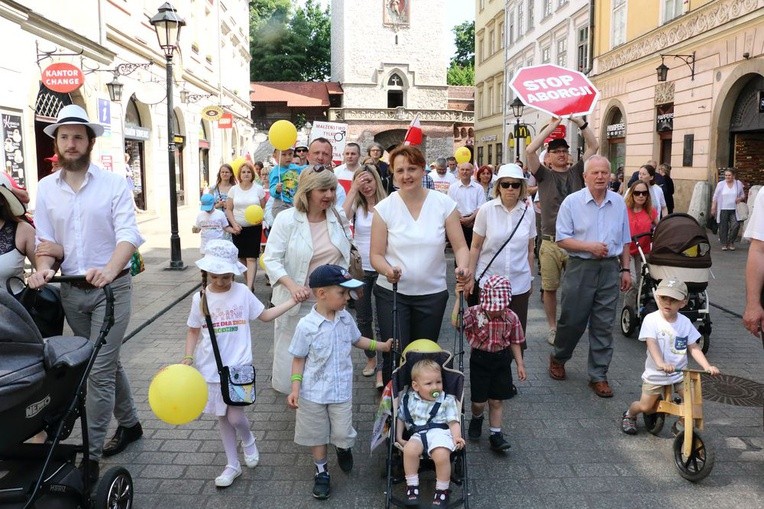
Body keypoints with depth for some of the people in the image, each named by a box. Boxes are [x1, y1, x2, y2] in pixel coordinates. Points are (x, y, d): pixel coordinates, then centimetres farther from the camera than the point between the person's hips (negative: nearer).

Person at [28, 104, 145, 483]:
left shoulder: (114, 184, -8)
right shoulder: (45, 188, 5)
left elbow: (128, 234, -17)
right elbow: (45, 239, 7)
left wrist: (110, 269, -35)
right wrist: (44, 266, -15)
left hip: (111, 288, -4)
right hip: (71, 291, 5)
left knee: (99, 370, -5)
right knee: (107, 362, 18)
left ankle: (91, 455, 5)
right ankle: (129, 423, 37)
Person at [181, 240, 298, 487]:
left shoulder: (242, 292, -5)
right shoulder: (200, 298, -3)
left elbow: (264, 315, 6)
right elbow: (193, 330, 8)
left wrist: (292, 301, 0)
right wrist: (188, 358, -3)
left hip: (239, 365, -2)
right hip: (211, 367, 2)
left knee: (235, 416, -9)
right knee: (222, 417, 12)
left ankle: (248, 440, 27)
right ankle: (232, 465, 29)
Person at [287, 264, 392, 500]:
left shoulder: (345, 318, -4)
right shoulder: (306, 326, -18)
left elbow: (357, 339, 15)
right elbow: (299, 359, -9)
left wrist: (382, 346, 12)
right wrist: (295, 389, -13)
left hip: (341, 390, 3)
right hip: (313, 393, -3)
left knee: (343, 434, 6)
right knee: (316, 435, 13)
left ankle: (343, 450, 42)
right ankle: (321, 472, 35)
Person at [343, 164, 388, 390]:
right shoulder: (356, 205, 1)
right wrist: (353, 189, -19)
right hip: (360, 268, 4)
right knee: (363, 317, 16)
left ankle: (382, 368, 5)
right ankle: (370, 358, 35)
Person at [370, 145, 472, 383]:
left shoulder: (444, 204, -3)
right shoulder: (384, 208, -5)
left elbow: (460, 246, -3)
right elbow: (376, 254, -5)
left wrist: (463, 266, -24)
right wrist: (388, 270, -26)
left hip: (432, 294, 1)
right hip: (392, 293, -1)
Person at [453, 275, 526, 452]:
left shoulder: (511, 317, -9)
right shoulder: (475, 313, -17)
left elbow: (515, 342, 3)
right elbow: (456, 322, -34)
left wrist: (520, 364, 5)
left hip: (502, 360, 1)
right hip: (480, 359, -1)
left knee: (497, 400, 8)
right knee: (478, 400, 7)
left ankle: (495, 434, 21)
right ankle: (476, 419, 42)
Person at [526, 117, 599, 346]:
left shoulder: (576, 172, 10)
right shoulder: (544, 175, 3)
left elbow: (594, 146, 6)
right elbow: (530, 150, -10)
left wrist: (580, 122, -1)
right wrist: (551, 126, -6)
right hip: (551, 242, -2)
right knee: (550, 288, 6)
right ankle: (552, 328, 20)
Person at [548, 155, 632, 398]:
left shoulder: (619, 203, 8)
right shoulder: (572, 202, -4)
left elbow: (624, 240, 14)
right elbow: (562, 239, -7)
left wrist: (625, 269, 10)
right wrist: (589, 246, -17)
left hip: (610, 269, 3)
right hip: (581, 268, -3)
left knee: (604, 325, 6)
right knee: (572, 320, 6)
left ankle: (598, 375, 16)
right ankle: (558, 358, 32)